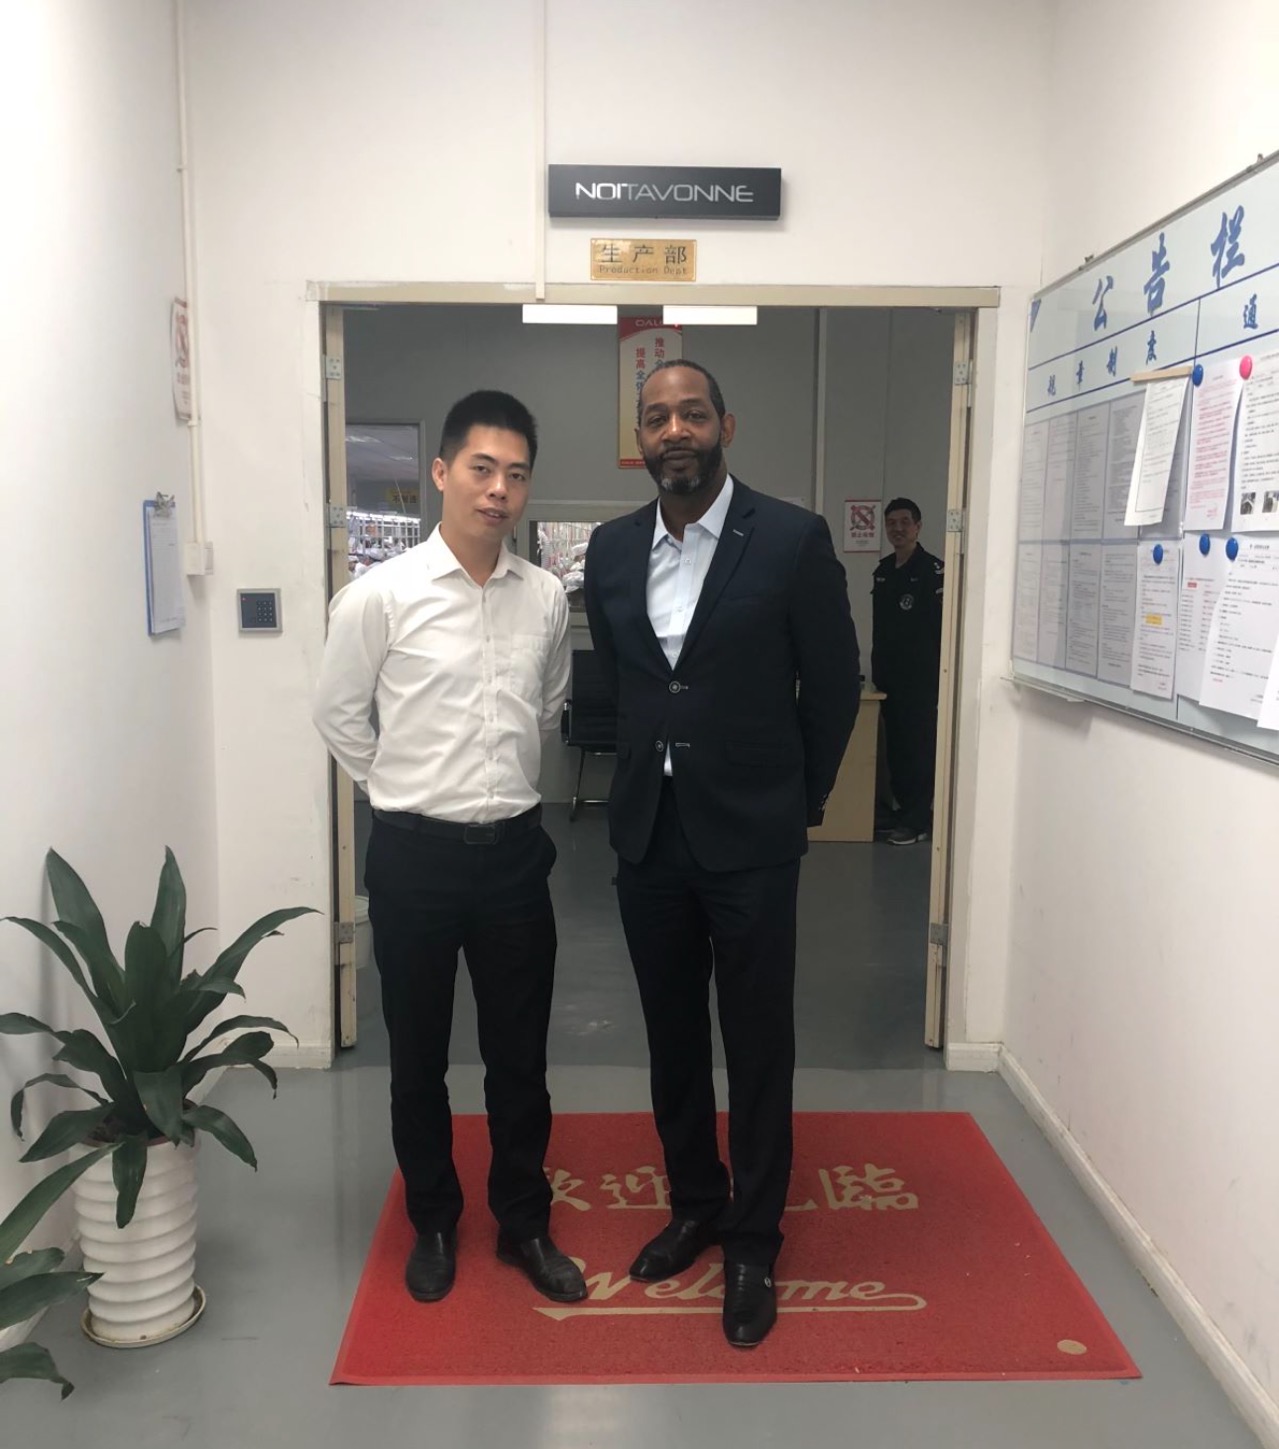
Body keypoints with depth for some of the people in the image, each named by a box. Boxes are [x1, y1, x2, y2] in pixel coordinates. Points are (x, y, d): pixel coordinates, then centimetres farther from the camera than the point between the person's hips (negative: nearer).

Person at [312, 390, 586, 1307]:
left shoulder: (546, 598, 0)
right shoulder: (381, 595, -10)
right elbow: (339, 715, 1)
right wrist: (410, 792, 7)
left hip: (515, 851, 3)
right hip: (415, 854, -2)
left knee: (520, 1057, 13)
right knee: (418, 1057, 13)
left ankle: (525, 1223, 33)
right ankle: (434, 1223, 34)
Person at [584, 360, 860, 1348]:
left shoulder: (792, 540, -9)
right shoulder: (611, 550, 4)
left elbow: (835, 685, 0)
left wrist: (799, 802, 8)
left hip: (750, 840, -4)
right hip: (648, 837, 4)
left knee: (758, 1047, 7)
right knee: (672, 1038, 16)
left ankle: (753, 1243, 25)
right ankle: (695, 1204, 36)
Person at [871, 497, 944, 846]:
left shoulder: (933, 569, -9)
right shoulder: (883, 570, 13)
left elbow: (942, 625, -13)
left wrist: (937, 670, -17)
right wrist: (877, 667, 15)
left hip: (921, 676, -7)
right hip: (889, 674, 7)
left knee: (920, 744, -2)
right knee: (894, 742, 11)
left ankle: (919, 818, 4)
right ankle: (903, 808, 21)